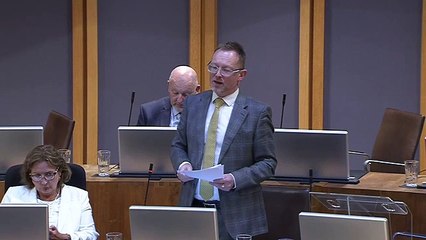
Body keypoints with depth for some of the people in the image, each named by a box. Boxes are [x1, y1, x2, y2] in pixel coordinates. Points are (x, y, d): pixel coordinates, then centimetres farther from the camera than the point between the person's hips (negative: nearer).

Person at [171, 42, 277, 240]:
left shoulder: (257, 112, -4)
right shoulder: (193, 104, 8)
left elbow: (268, 163, -3)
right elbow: (178, 145, 17)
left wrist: (236, 179, -18)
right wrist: (182, 164, -5)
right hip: (193, 206, 3)